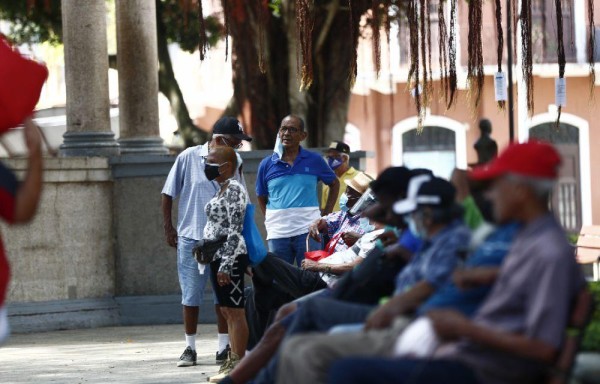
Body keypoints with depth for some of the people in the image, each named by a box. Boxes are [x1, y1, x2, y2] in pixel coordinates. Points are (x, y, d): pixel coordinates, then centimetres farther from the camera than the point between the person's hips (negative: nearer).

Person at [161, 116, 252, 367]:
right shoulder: (189, 158, -5)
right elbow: (168, 193, 2)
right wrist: (168, 227, 0)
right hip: (191, 238, -3)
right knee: (191, 296, 4)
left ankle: (224, 348, 14)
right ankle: (189, 349, 13)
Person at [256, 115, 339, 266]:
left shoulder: (314, 161, 3)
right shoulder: (267, 164, 6)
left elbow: (334, 184, 17)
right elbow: (262, 198, 17)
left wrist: (326, 213, 7)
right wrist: (271, 218, 3)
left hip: (308, 231, -2)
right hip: (277, 233, 2)